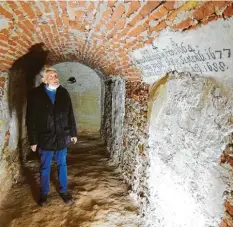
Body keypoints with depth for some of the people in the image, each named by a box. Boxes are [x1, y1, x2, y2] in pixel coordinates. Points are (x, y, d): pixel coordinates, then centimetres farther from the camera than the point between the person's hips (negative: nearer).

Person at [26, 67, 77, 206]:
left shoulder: (63, 92, 1)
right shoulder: (35, 94, -8)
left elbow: (70, 114, 6)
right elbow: (31, 119, -7)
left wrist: (73, 133, 7)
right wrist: (33, 140, -8)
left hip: (62, 137, 3)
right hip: (45, 138, -2)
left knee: (62, 165, 15)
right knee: (45, 167, 13)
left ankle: (64, 191, 31)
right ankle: (44, 193, 32)